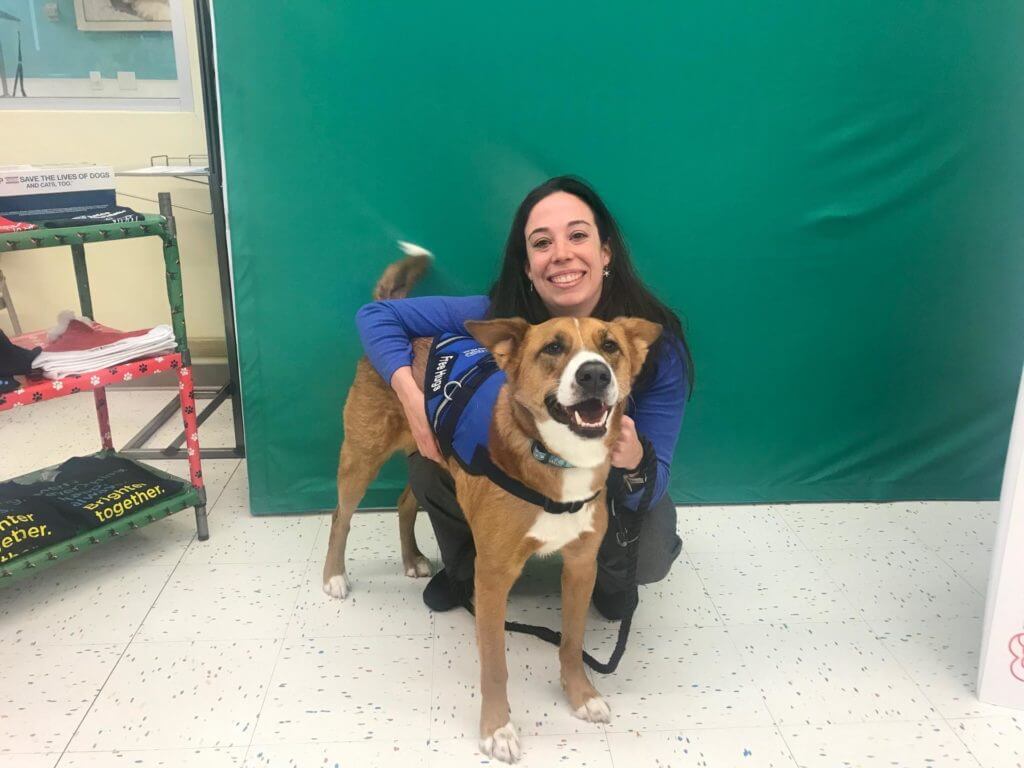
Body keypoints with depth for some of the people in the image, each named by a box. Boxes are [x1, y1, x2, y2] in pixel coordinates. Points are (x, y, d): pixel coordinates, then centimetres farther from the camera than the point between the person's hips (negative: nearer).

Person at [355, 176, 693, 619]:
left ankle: (612, 574, 9)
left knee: (647, 559, -30)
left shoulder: (657, 345, -29)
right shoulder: (498, 318, -25)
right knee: (431, 466, -23)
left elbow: (652, 486, -26)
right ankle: (465, 566, 9)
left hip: (613, 488, -1)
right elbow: (376, 314, -18)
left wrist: (632, 460, -50)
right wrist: (410, 393, -35)